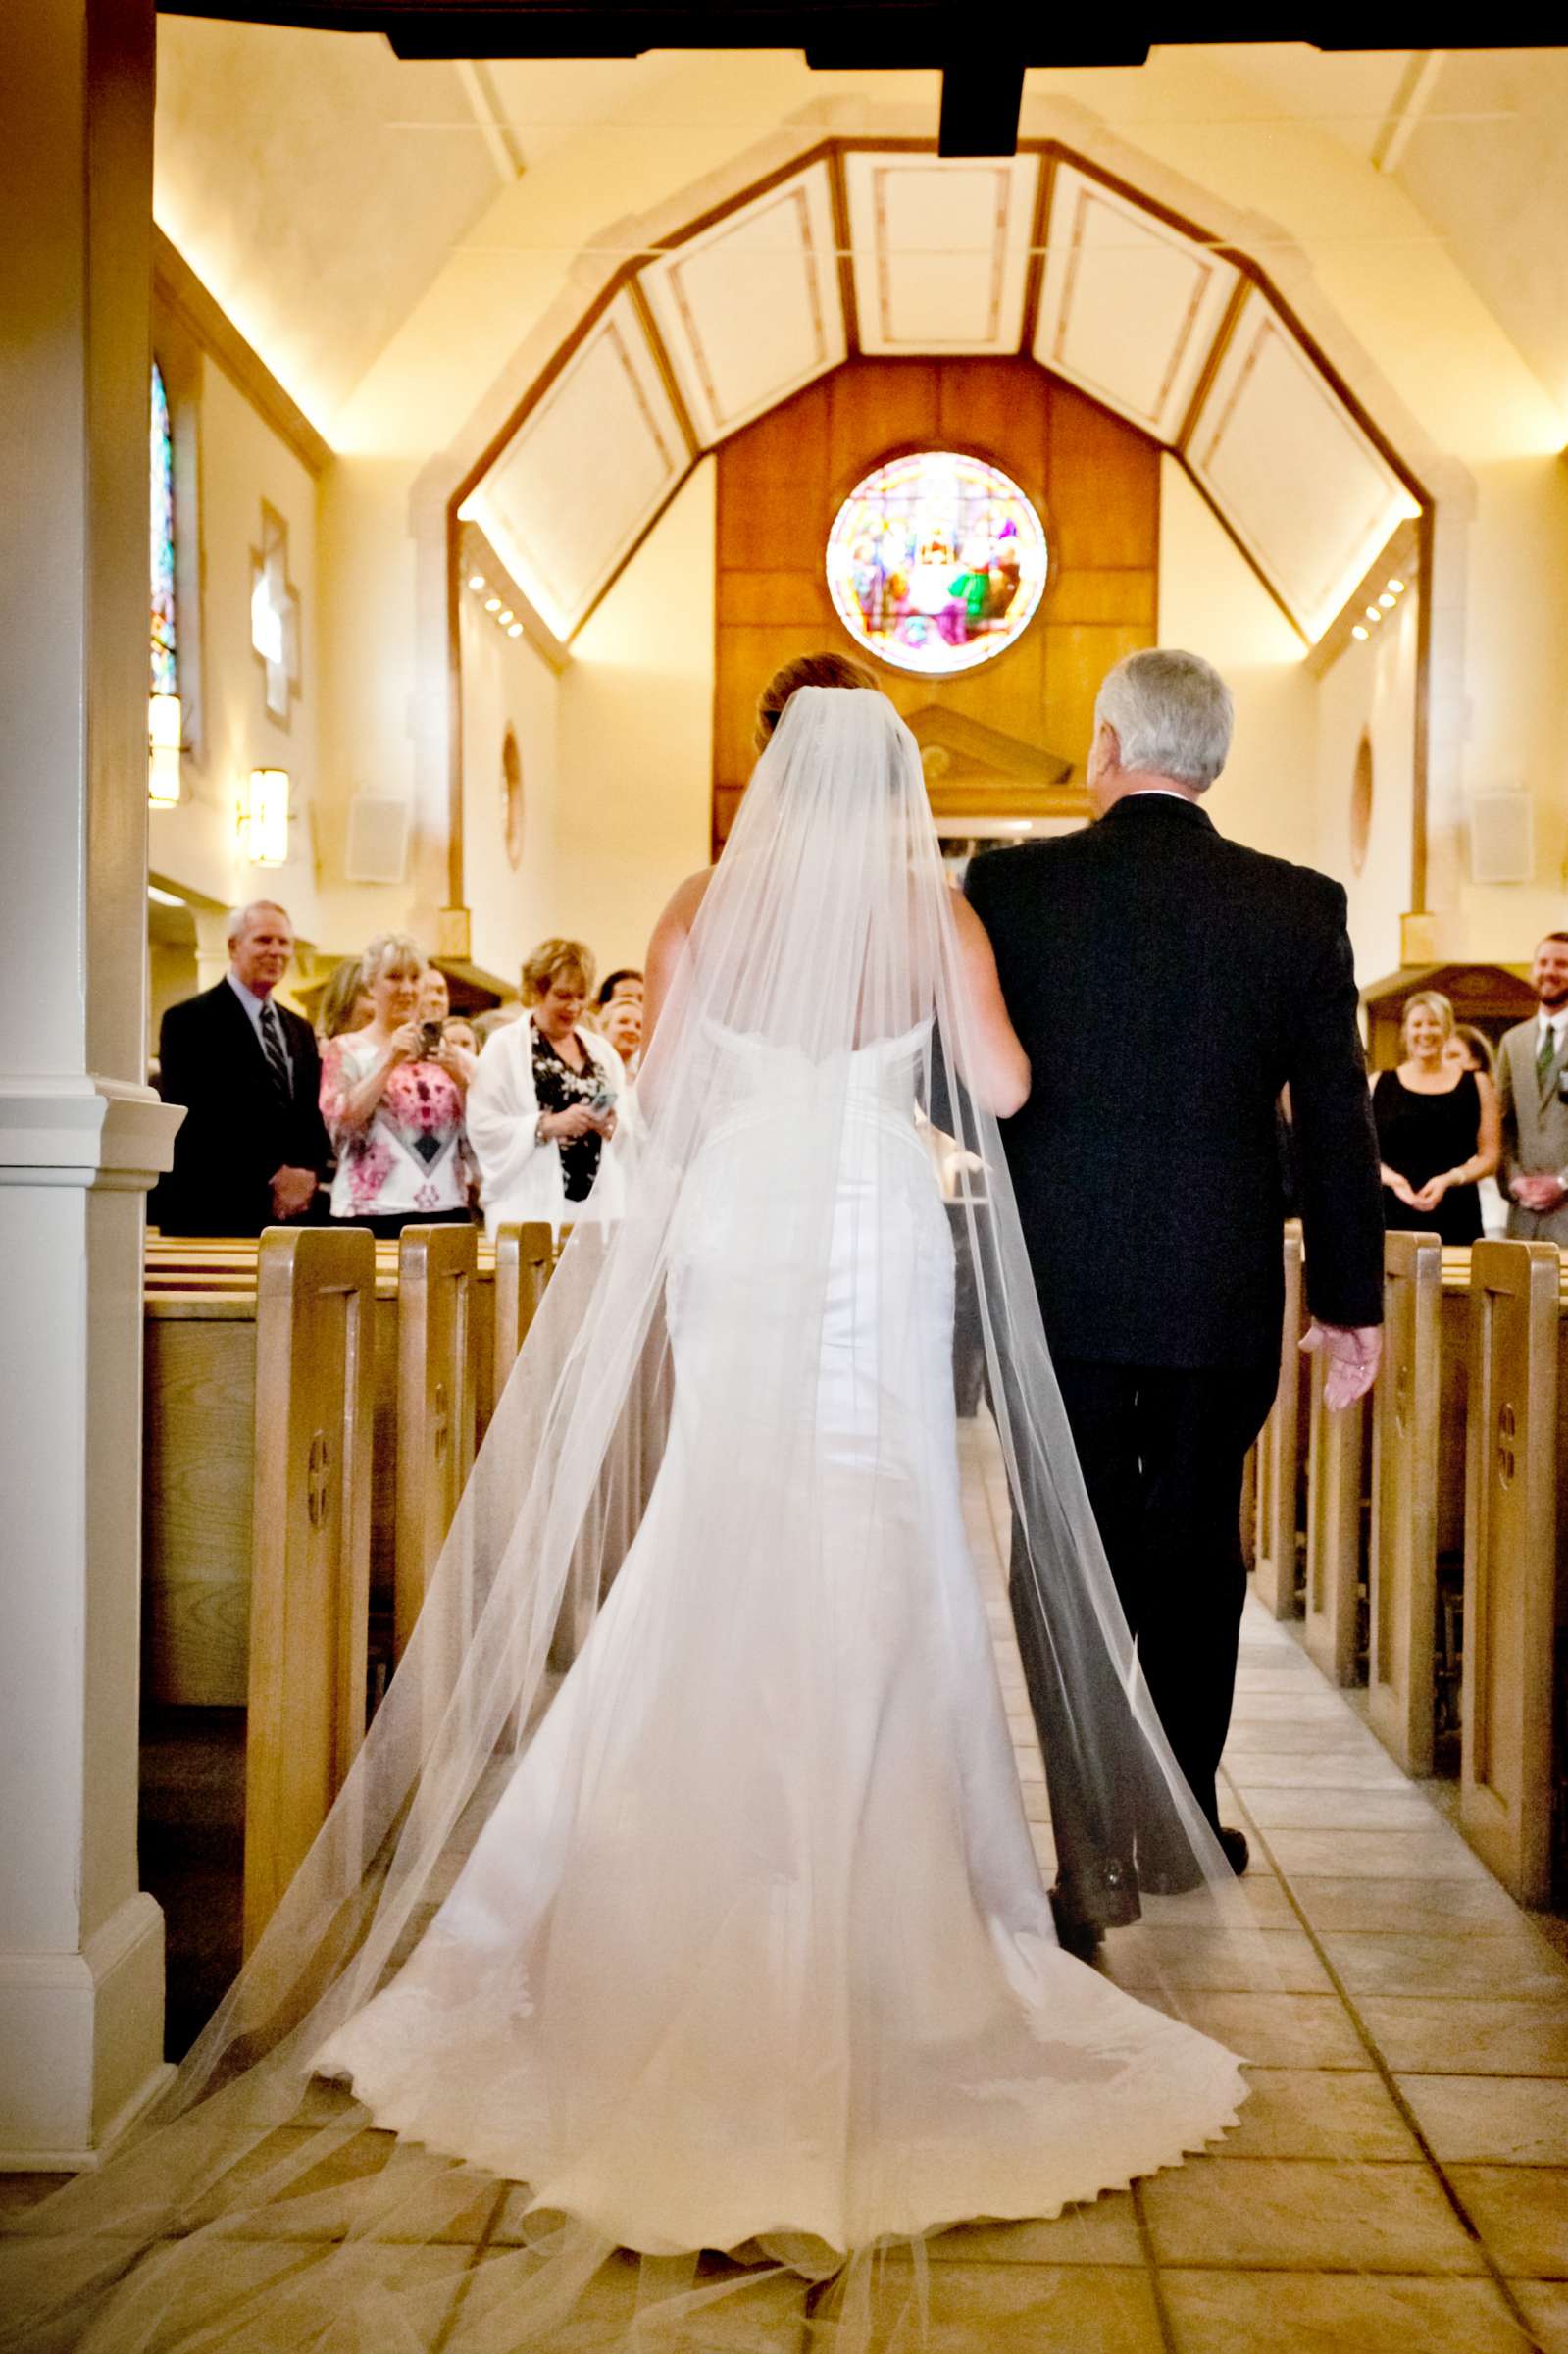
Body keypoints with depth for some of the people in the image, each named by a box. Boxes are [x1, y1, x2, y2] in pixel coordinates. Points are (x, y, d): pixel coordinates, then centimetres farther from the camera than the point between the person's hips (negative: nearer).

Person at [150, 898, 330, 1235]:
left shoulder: (300, 1030, 19)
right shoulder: (188, 1020, -2)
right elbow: (194, 1117, -11)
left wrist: (308, 1174, -1)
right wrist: (271, 1176, -12)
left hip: (289, 1212, 6)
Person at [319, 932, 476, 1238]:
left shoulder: (450, 1053, 12)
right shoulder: (346, 1050, 5)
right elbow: (339, 1123, -9)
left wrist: (461, 1078, -9)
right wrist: (389, 1062, -14)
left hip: (447, 1211, 3)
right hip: (373, 1213, -3)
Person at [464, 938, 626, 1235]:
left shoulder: (602, 1051, 17)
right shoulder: (504, 1046, 1)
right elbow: (482, 1127, -7)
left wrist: (614, 1126, -4)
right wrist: (547, 1125, -16)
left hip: (598, 1204, 4)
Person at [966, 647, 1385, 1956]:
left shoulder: (1007, 887, -6)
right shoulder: (1300, 907, -3)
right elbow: (1336, 1121, 0)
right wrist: (1353, 1299, 8)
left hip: (1057, 1284, -1)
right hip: (1222, 1298, 2)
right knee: (1195, 1556, 16)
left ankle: (1095, 1858, 8)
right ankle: (1180, 1827, 29)